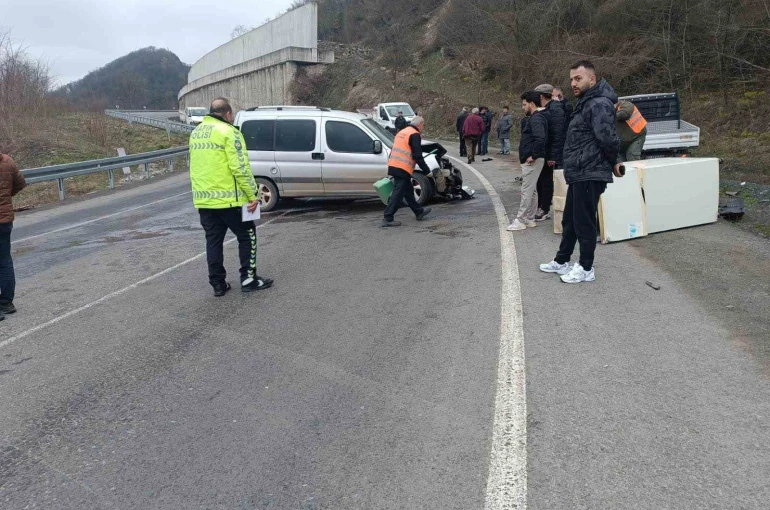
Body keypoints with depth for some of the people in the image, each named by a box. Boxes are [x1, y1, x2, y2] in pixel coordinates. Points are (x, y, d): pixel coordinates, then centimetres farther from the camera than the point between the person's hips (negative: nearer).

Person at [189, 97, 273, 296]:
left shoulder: (196, 133, 15)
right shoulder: (228, 132, -11)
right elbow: (240, 167, -18)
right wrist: (252, 194, -15)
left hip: (203, 200, 7)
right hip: (228, 198, -7)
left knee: (213, 240, 12)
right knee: (247, 236, 7)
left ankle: (218, 284, 15)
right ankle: (248, 279, 10)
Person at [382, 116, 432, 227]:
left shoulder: (402, 132, 21)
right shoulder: (415, 135, -8)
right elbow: (417, 156, -15)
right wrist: (427, 171, -7)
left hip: (393, 166, 10)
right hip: (403, 169, -10)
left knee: (408, 191, 20)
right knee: (398, 193, -7)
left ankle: (419, 212, 34)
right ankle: (387, 219, -8)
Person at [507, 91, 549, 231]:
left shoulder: (536, 119, -16)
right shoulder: (534, 117, 17)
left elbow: (540, 139, -28)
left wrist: (533, 155, -22)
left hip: (532, 161, -11)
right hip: (531, 160, 11)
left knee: (526, 191, -7)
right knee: (531, 190, 14)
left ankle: (520, 221, -3)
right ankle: (530, 219, 21)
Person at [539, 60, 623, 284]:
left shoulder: (599, 104, -18)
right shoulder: (586, 103, 17)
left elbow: (608, 138, -28)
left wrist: (612, 162, -11)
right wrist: (613, 161, 12)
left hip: (589, 175, -10)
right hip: (578, 174, 10)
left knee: (584, 222, -1)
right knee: (569, 220, 18)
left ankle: (586, 268, 11)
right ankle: (561, 261, 31)